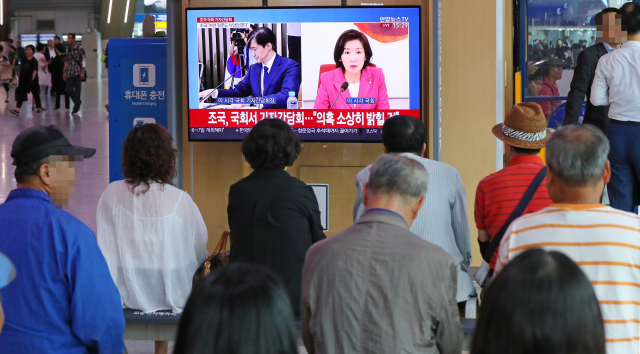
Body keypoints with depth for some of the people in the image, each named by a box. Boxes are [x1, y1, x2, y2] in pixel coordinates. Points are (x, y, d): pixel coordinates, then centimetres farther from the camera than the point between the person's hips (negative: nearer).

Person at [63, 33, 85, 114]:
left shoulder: (80, 48, -4)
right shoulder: (67, 49, 11)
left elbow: (83, 60, -5)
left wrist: (82, 72, -13)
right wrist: (65, 72, 15)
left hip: (77, 73, -4)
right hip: (69, 73, 4)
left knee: (77, 90, -1)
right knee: (69, 90, -1)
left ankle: (76, 107, 8)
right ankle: (78, 101, 23)